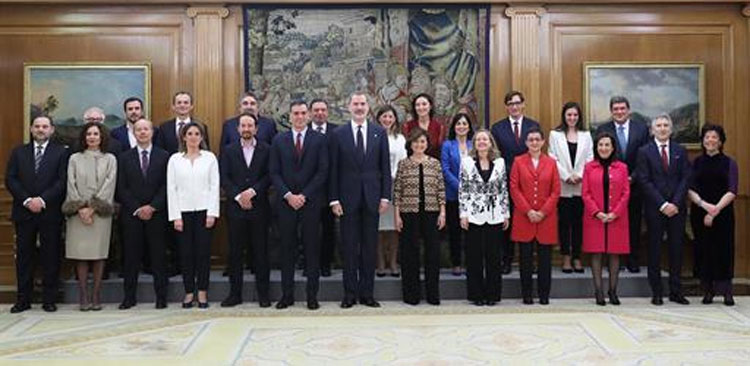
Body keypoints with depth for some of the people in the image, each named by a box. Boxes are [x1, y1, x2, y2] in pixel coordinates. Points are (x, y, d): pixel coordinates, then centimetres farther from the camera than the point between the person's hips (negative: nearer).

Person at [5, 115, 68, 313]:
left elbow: (62, 181, -5)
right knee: (24, 257, 6)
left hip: (50, 212, -2)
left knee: (50, 257, 2)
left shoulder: (61, 152, 4)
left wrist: (42, 200, -14)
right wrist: (27, 200, -9)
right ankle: (23, 299, 13)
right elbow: (10, 179, 4)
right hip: (24, 211, 2)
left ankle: (49, 299, 9)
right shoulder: (19, 152, 12)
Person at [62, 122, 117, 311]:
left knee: (99, 253, -2)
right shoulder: (74, 159, 12)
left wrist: (93, 208, -9)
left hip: (101, 212, -1)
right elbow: (71, 185, 5)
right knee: (80, 253, -2)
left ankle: (96, 296, 3)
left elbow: (109, 185, -1)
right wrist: (80, 208, -8)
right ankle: (83, 297, 2)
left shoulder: (110, 159, 9)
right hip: (78, 213, 1)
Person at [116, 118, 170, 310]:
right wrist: (137, 209, -7)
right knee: (131, 256, 4)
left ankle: (161, 297, 7)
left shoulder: (163, 156, 5)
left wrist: (152, 207, -10)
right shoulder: (124, 158, 9)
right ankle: (129, 296, 11)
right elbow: (122, 188, 3)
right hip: (131, 214, 1)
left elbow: (166, 186, -1)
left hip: (156, 214, -1)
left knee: (158, 256, 2)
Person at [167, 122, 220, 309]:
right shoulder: (175, 159, 7)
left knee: (204, 251, 0)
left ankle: (202, 293, 8)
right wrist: (175, 216, -4)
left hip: (203, 210, -1)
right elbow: (171, 188, 4)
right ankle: (189, 292, 11)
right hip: (183, 211, 1)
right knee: (186, 253, 2)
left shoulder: (210, 158, 6)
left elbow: (214, 186, 2)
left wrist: (212, 213, -6)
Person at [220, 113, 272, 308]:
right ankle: (235, 294, 12)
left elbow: (269, 176, -2)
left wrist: (252, 191, -13)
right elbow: (224, 178, 2)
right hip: (236, 207, 1)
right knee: (235, 252, 4)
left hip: (259, 207, -1)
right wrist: (238, 196, -10)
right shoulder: (228, 150, 9)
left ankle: (263, 294, 10)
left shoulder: (266, 150, 5)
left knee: (261, 251, 3)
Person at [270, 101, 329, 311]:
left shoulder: (319, 140, 3)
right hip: (286, 202, 1)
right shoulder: (279, 141, 8)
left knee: (312, 248, 2)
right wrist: (288, 195, -9)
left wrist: (304, 195, -10)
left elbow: (322, 171, -3)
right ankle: (287, 295, 12)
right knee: (287, 249, 5)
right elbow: (274, 173, 3)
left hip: (311, 201, -1)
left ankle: (312, 295, 9)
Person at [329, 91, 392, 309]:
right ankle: (350, 294, 13)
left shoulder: (379, 133, 6)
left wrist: (385, 196, -1)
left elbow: (385, 167, 5)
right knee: (349, 247, 4)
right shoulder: (339, 134, 2)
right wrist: (334, 199, -5)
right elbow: (333, 170, 1)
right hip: (348, 198, -1)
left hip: (371, 198, 1)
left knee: (370, 247, 7)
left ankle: (367, 293, 15)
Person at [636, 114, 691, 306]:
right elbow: (645, 181, -5)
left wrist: (676, 203, -8)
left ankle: (675, 291, 14)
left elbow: (686, 178, 4)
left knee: (676, 249, 5)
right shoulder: (645, 151, 1)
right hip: (655, 208, -2)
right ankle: (656, 293, 8)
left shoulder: (680, 151, 9)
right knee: (655, 250, 2)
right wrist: (663, 204, -12)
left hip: (677, 208, 2)